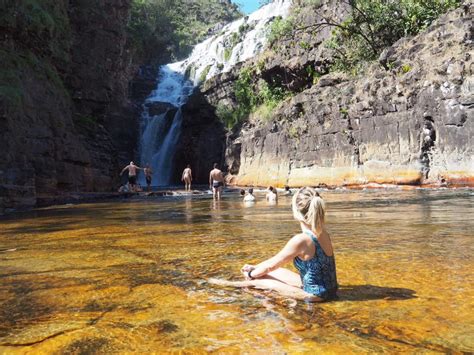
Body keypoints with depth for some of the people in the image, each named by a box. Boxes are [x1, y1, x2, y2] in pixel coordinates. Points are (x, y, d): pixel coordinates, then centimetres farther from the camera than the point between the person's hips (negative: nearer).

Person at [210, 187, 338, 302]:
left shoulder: (300, 240, -26)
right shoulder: (323, 233, 1)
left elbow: (271, 265, -10)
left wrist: (251, 274, 9)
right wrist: (255, 268, 16)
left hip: (315, 294, -7)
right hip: (329, 289, 7)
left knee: (260, 280, 7)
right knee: (275, 272, 18)